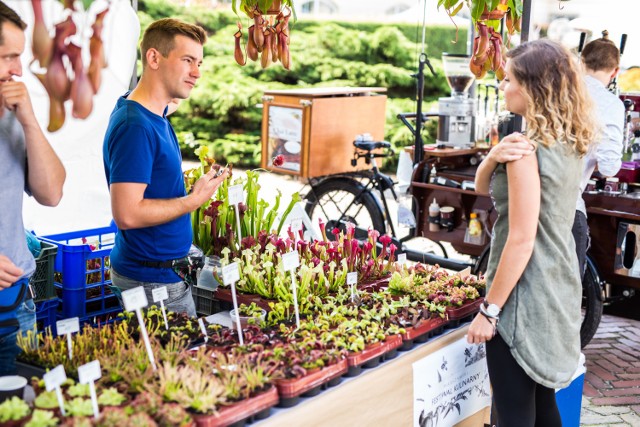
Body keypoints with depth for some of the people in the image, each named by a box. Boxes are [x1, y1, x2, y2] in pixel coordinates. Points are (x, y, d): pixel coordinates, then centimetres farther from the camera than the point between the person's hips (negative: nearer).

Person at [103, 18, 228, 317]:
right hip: (152, 280, -10)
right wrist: (195, 200, -19)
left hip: (166, 269, 10)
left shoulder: (155, 115, 8)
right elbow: (127, 214, -27)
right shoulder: (134, 126, -22)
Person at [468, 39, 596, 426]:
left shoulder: (528, 149, -20)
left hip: (524, 298, -9)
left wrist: (489, 310, -17)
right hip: (559, 290, 9)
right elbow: (482, 187, 8)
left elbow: (521, 240, -23)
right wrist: (494, 156, -13)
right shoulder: (570, 143, 7)